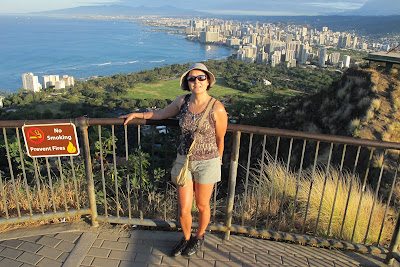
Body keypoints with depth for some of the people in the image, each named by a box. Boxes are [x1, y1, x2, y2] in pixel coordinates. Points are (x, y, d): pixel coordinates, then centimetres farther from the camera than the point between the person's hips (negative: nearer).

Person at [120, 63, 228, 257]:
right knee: (183, 210, 10)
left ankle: (199, 238, 47)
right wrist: (137, 114, 17)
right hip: (184, 161, 3)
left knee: (202, 205, 17)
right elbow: (162, 114, 16)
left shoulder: (217, 109, -17)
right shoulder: (182, 101, -5)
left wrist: (217, 162, 9)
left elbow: (220, 140, -4)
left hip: (207, 163, -3)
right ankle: (186, 238, 42)